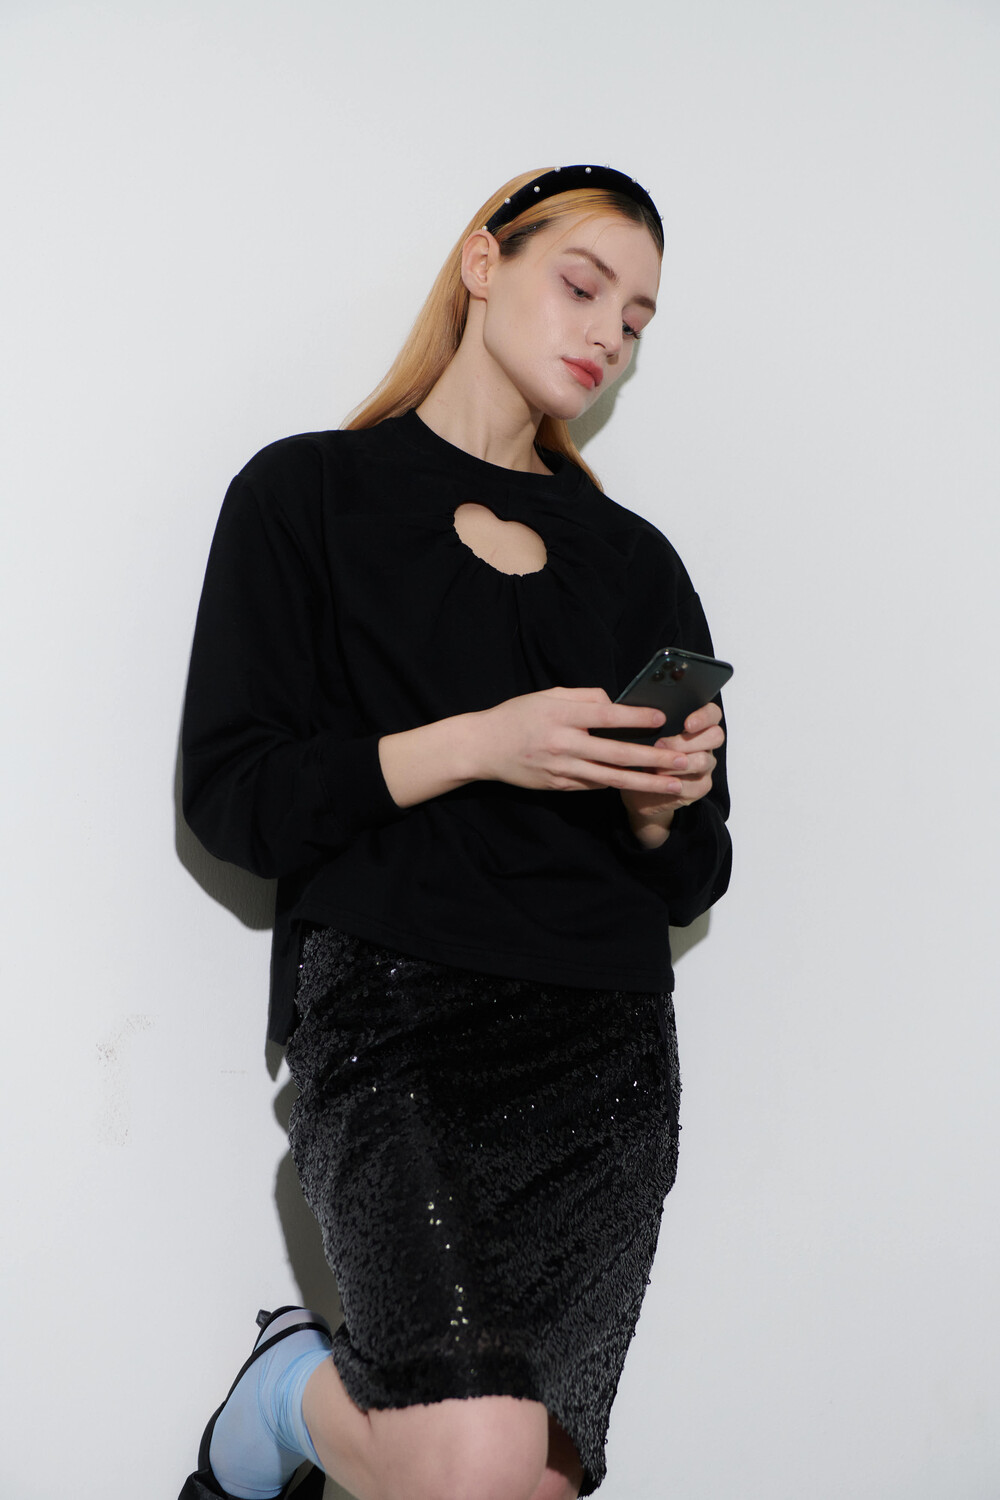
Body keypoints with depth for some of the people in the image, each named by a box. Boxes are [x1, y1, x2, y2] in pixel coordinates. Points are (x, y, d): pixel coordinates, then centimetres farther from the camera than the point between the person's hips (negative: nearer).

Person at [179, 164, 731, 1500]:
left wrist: (660, 803, -5)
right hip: (393, 1000, -4)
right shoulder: (310, 494, 5)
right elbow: (231, 796, -4)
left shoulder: (634, 562, 18)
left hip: (609, 1040, 5)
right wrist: (478, 747, -13)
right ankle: (291, 1391, 11)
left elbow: (691, 884, 17)